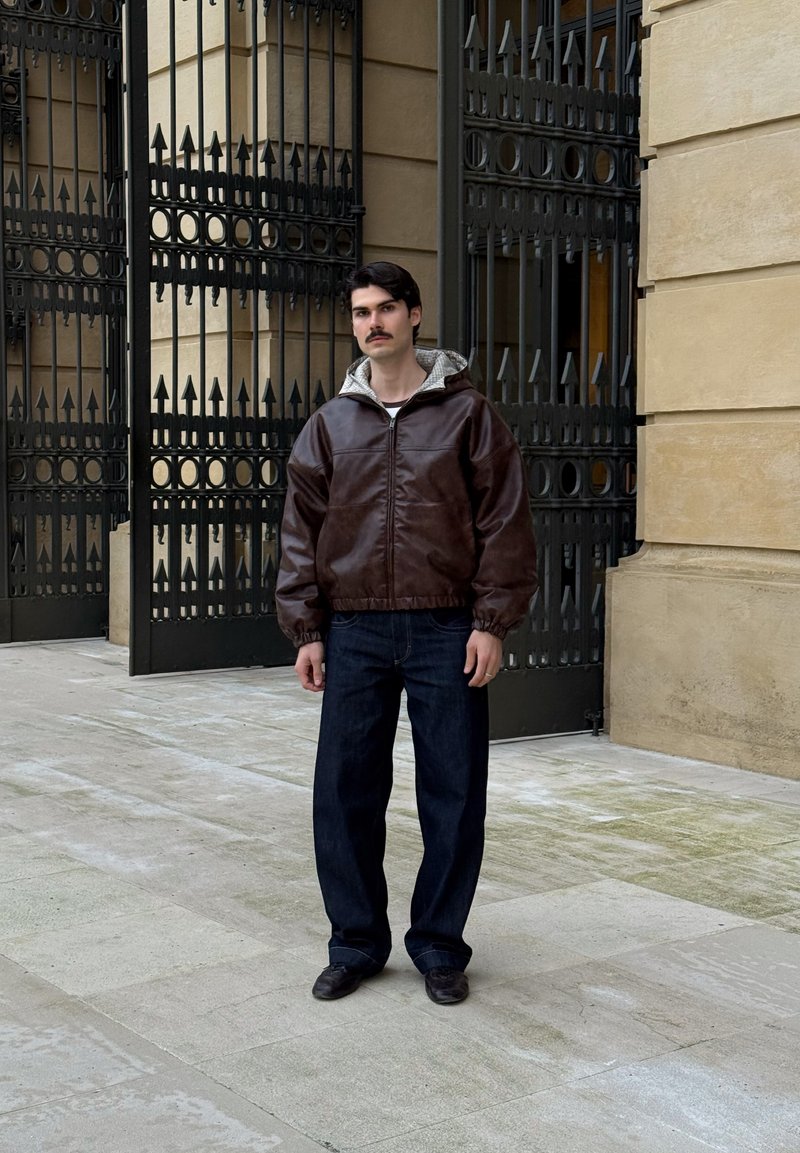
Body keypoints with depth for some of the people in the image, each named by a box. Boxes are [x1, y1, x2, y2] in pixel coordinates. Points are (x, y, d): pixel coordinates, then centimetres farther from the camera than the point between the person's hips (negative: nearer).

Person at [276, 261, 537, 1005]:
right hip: (355, 631, 2)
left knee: (453, 794, 3)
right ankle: (355, 943, 20)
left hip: (446, 631, -2)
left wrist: (491, 621, -8)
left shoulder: (466, 412, 2)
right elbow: (302, 531, 9)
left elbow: (504, 522, -1)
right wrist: (306, 630, 2)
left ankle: (439, 945, 19)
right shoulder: (331, 424, 10)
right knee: (345, 791, 4)